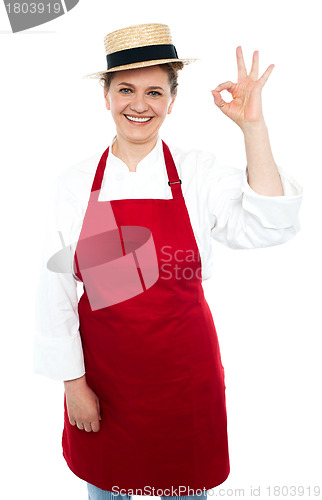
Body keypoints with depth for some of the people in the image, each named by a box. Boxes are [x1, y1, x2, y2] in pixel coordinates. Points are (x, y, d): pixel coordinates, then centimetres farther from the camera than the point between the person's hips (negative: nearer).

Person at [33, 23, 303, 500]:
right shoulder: (76, 183, -6)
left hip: (183, 369, 0)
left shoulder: (198, 171, -8)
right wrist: (73, 381, -1)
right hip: (103, 367, 1)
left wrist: (253, 126, -26)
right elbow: (56, 289, -2)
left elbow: (268, 227, -23)